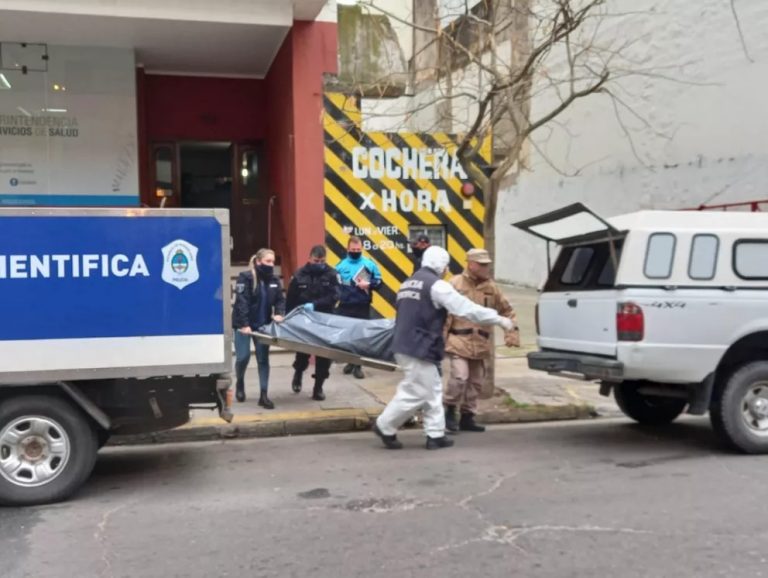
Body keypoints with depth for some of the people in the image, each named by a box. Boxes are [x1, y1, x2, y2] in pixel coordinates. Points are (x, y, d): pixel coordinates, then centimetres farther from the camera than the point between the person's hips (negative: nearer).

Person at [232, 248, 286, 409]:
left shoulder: (274, 280, 6)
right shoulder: (245, 277, -12)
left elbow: (280, 300, 6)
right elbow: (241, 302, -18)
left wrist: (279, 314, -15)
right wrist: (244, 324, -24)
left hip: (263, 325, 5)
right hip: (244, 325, -5)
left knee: (263, 359, 2)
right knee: (243, 357, -6)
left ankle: (263, 395, 4)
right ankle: (239, 382, 26)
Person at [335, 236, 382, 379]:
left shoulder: (369, 264, 4)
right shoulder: (341, 265, 3)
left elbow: (378, 282, 6)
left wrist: (368, 284, -12)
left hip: (363, 307, 0)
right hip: (345, 307, 0)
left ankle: (357, 365, 11)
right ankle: (350, 362, 22)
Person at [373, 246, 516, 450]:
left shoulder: (409, 283, 17)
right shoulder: (436, 285, -12)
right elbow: (466, 308, -14)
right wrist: (499, 319, -9)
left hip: (405, 345, 10)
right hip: (418, 349, -10)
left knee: (433, 391, 14)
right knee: (414, 393, -1)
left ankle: (436, 435, 16)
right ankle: (385, 427, 8)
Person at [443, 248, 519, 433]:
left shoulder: (491, 287, 9)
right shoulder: (455, 284, -7)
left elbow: (507, 311, 17)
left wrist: (512, 332, 4)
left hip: (480, 343, 6)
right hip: (459, 341, -6)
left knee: (475, 382, 10)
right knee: (460, 376, -18)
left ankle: (467, 417, 22)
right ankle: (450, 410, 3)